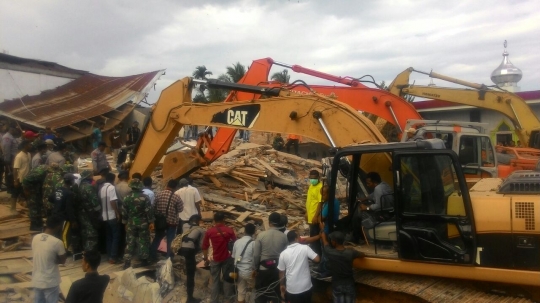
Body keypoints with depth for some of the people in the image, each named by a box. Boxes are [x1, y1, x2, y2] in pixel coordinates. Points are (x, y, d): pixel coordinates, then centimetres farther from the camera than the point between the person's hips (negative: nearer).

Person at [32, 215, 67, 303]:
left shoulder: (35, 238, -3)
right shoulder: (57, 242, -21)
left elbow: (39, 256, 10)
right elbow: (62, 260, -7)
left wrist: (51, 259, 2)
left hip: (36, 280, 6)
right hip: (50, 282, -6)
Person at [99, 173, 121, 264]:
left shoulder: (101, 188, 10)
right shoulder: (111, 187, -12)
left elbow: (101, 201, 11)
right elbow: (113, 202, -19)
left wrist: (104, 213, 17)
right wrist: (118, 214, -13)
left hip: (104, 216, 7)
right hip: (112, 216, -7)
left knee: (109, 236, 13)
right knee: (116, 236, -2)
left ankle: (109, 256, 16)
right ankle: (113, 257, -4)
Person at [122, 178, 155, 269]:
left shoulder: (127, 198, 0)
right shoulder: (145, 197, -12)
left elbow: (124, 212, 5)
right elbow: (149, 210, -13)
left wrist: (125, 222, 16)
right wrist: (151, 222, -5)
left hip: (131, 223, 3)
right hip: (143, 223, -3)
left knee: (130, 242, 8)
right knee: (143, 241, 8)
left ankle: (127, 262, 4)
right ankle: (144, 260, 16)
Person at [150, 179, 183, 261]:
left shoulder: (158, 194, -6)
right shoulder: (176, 198, -16)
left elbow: (154, 207, 0)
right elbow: (180, 210, -6)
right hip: (171, 222, -3)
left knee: (157, 238, 20)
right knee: (170, 240, 10)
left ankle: (152, 256, 26)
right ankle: (169, 257, 17)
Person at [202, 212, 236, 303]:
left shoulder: (209, 231, -12)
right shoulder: (229, 230, -10)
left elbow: (204, 247, -7)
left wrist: (206, 259, 5)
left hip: (215, 259, -1)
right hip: (227, 258, 1)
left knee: (215, 280, 12)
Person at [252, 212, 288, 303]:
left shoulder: (261, 235, -10)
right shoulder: (284, 236, -9)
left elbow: (256, 254, -8)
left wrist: (254, 268, 5)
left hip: (264, 268, -1)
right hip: (278, 268, 1)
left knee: (261, 293, 13)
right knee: (276, 293, 15)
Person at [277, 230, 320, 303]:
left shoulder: (283, 253, -4)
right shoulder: (305, 248, -10)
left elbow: (281, 272, 2)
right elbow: (317, 259, -14)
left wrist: (282, 285, 16)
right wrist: (307, 257, 6)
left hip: (291, 288, 0)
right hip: (306, 286, 0)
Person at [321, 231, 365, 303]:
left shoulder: (329, 252, -20)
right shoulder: (350, 252, -17)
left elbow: (323, 236, -2)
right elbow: (363, 255, 5)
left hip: (336, 285, -1)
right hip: (349, 284, 1)